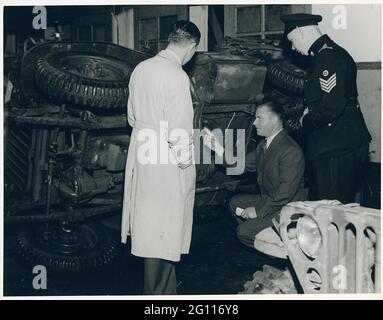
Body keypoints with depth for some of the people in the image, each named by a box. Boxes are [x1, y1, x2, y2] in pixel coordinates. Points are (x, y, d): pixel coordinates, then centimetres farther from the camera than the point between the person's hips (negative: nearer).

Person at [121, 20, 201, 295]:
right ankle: (159, 293, 16)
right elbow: (179, 131, -19)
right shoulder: (177, 77, -19)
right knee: (164, 230, 4)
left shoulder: (141, 68, 3)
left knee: (149, 223, 18)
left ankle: (164, 285, 34)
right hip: (166, 163, -8)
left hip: (141, 153, 8)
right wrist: (184, 159, -6)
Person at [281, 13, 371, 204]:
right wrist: (310, 111, 12)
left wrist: (306, 122, -10)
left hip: (337, 149, -10)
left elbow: (332, 107, -25)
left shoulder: (327, 57, -18)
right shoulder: (330, 53, 15)